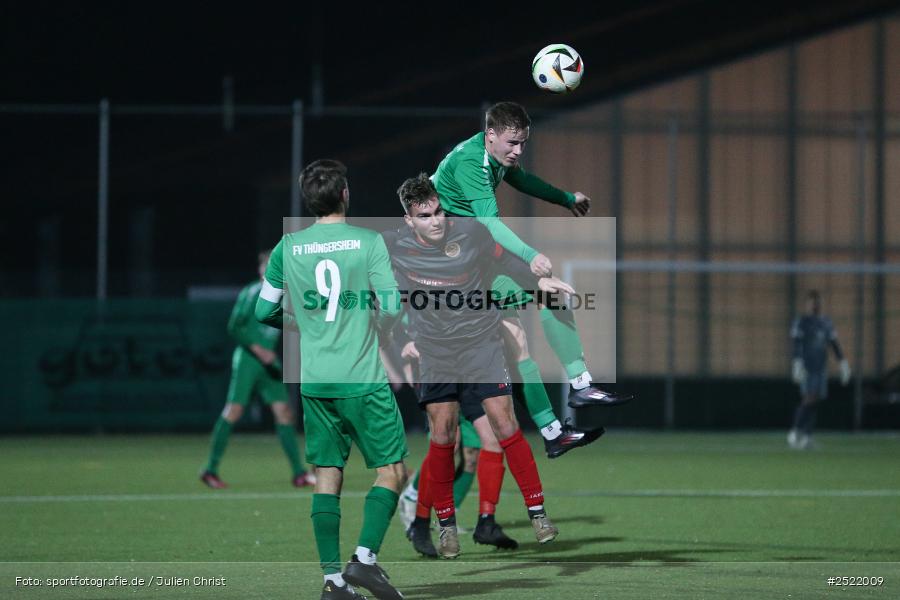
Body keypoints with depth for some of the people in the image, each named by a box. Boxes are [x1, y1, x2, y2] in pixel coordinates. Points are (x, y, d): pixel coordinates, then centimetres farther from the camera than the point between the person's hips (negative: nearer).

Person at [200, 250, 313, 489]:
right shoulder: (251, 294, -7)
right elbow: (234, 328, -12)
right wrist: (258, 350, -17)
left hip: (269, 363, 6)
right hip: (247, 359, -6)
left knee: (284, 412, 0)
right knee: (234, 410, -9)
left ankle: (298, 473, 1)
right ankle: (210, 469, -2)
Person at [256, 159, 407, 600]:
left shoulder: (288, 248, 3)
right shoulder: (369, 241, -6)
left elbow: (263, 311, 10)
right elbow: (391, 307, -10)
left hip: (314, 382, 4)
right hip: (363, 379, -4)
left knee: (327, 477, 7)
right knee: (392, 471, 5)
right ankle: (365, 558, -9)